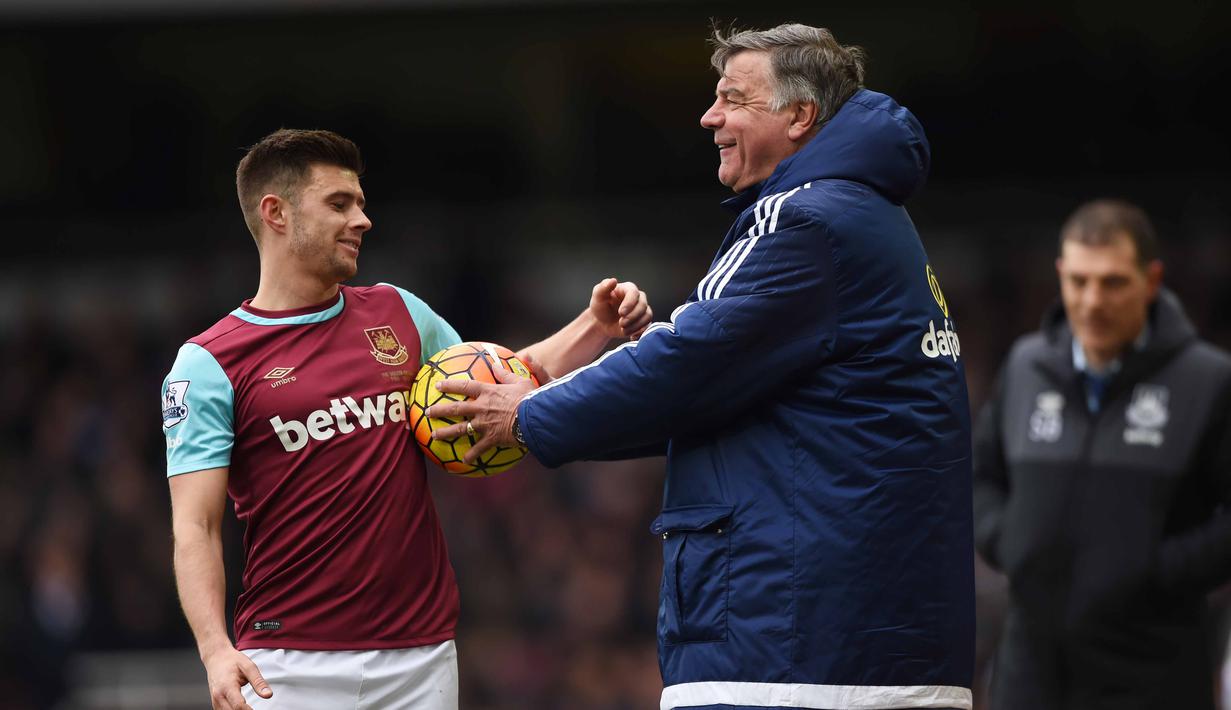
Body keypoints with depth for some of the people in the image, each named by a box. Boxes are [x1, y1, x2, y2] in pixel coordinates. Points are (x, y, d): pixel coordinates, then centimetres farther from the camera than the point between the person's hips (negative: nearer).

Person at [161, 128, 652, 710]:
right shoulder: (208, 365, -2)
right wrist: (216, 650, -21)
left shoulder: (398, 314, 14)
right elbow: (195, 528, -7)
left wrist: (596, 326, 11)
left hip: (422, 661, 4)